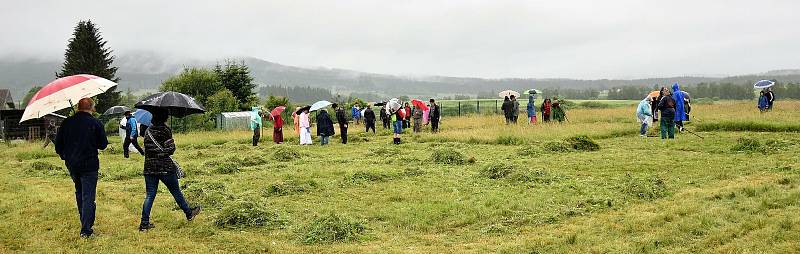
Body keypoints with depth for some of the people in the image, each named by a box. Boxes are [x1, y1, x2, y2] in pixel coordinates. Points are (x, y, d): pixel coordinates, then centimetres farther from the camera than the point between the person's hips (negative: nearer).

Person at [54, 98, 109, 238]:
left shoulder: (66, 122, 2)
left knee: (79, 192, 23)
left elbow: (58, 144, 6)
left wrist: (64, 156, 23)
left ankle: (85, 222, 32)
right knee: (88, 197, -2)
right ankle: (86, 230, -5)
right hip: (89, 165, -5)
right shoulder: (95, 123, -10)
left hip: (71, 165, 5)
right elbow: (103, 145, -4)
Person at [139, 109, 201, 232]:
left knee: (149, 195, 6)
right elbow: (171, 149, -14)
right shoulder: (165, 130, -11)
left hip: (149, 168, 5)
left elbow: (147, 148, 12)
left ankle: (144, 224, 3)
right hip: (165, 167, -5)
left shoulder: (148, 131, 8)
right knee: (176, 192, 10)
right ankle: (189, 213, 27)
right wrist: (163, 153, 5)